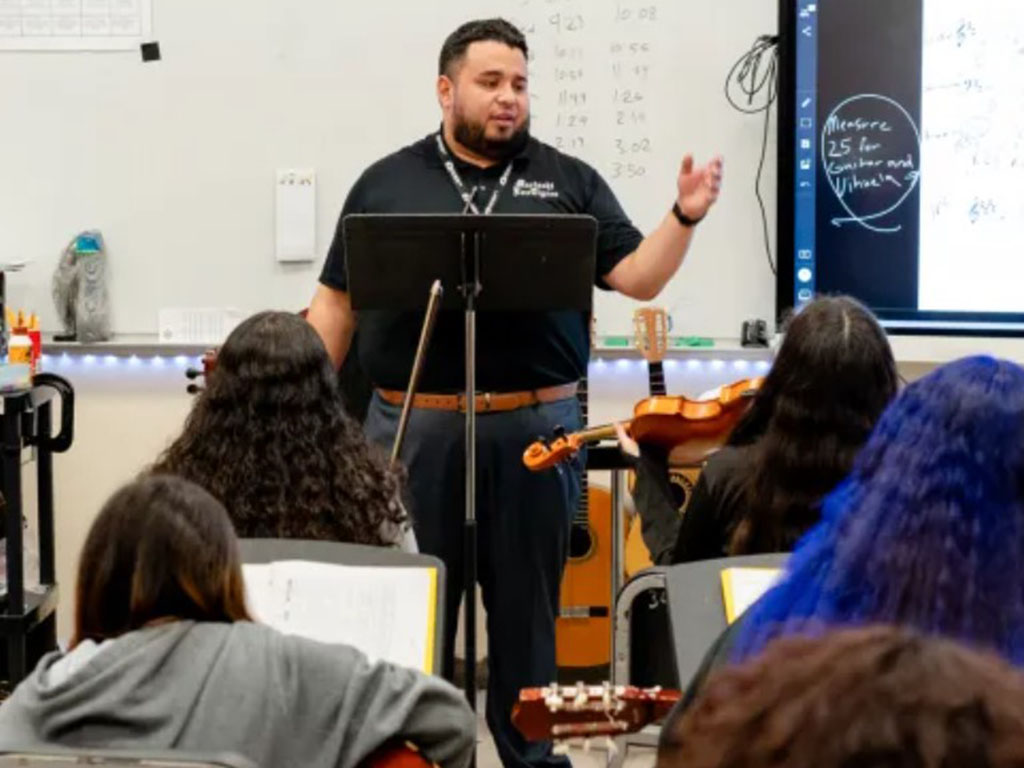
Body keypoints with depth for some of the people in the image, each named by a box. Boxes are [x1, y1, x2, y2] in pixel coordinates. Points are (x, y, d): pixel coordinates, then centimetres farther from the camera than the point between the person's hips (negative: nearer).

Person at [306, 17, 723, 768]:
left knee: (529, 606, 9)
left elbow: (639, 279, 3)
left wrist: (684, 216, -14)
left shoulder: (569, 182, 9)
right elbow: (337, 303, 9)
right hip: (413, 427, 0)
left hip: (536, 427, 1)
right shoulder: (385, 184, 8)